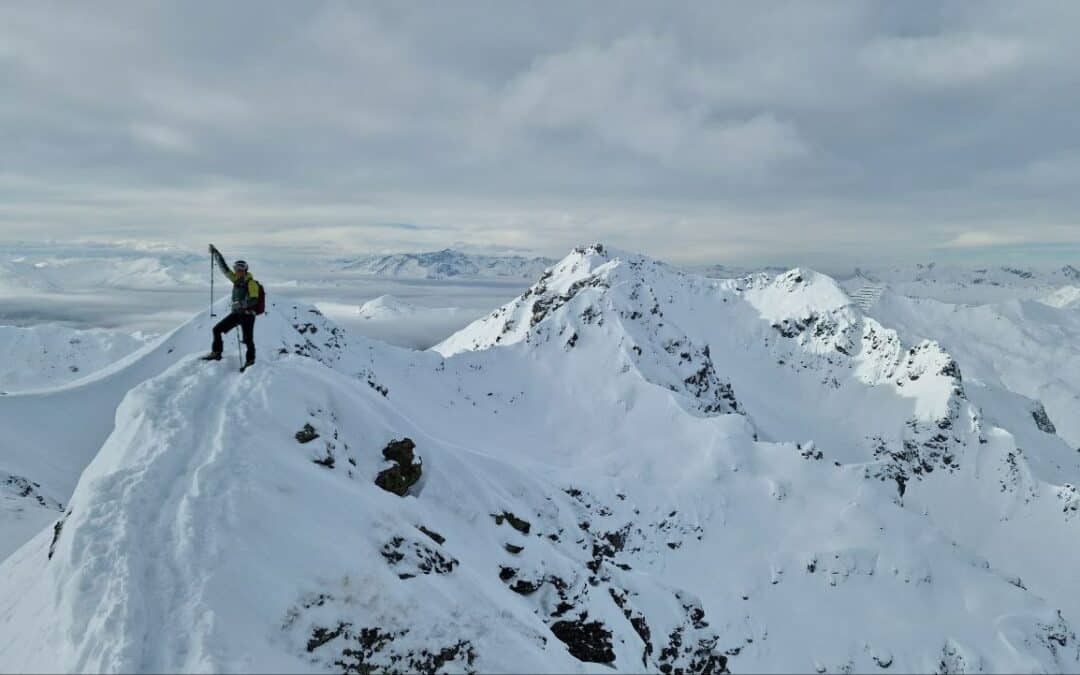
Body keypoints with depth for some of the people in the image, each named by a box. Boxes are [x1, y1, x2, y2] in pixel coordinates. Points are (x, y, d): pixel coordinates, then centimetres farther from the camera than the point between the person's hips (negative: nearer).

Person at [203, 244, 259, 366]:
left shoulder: (251, 283, -13)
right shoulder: (237, 279, 8)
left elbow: (254, 300, -23)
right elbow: (224, 268, 12)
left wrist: (241, 304, -36)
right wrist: (215, 253, 12)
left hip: (247, 315, -8)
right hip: (236, 313, 8)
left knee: (248, 339, -4)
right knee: (217, 329, 5)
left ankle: (250, 360, 12)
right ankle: (216, 353, 13)